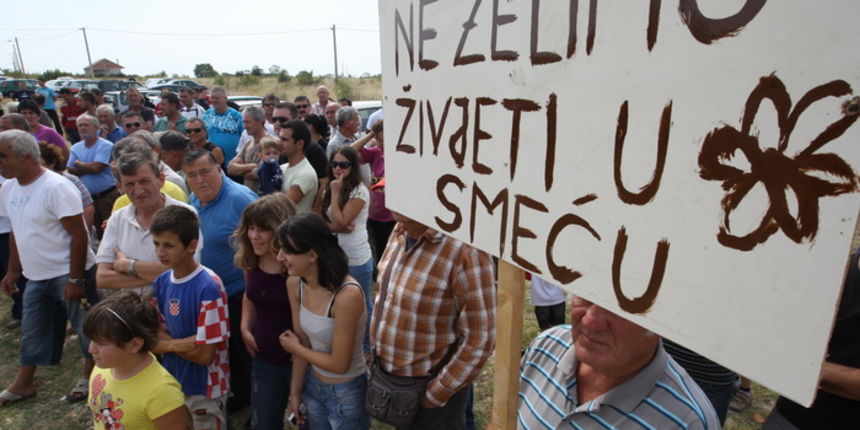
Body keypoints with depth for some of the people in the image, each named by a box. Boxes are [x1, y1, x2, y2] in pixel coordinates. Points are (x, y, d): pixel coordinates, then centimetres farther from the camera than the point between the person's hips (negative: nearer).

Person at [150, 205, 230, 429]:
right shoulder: (161, 282, -4)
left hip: (204, 390, -6)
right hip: (172, 383, 6)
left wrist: (167, 344, -9)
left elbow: (205, 354, -23)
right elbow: (156, 333, 1)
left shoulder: (208, 287, -25)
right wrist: (183, 343, -19)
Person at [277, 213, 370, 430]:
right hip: (313, 385, 6)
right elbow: (301, 342, -1)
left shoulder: (347, 295, -33)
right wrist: (295, 392, 5)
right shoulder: (295, 284, -11)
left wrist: (293, 348, -10)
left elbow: (339, 364, -24)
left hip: (347, 393, -6)